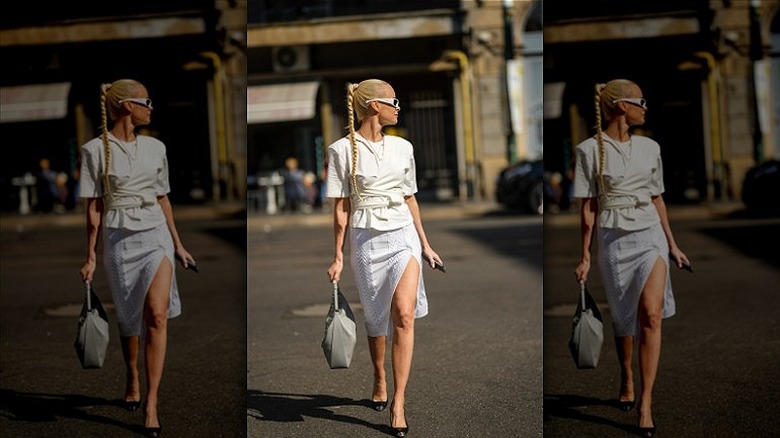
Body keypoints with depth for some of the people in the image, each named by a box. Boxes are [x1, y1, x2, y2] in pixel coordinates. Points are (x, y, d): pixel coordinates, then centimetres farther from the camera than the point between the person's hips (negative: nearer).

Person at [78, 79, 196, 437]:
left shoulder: (155, 147, 8)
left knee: (157, 314, -14)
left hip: (156, 236, 2)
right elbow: (93, 207, -2)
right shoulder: (95, 150, -3)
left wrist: (178, 245, 16)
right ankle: (132, 381, 38)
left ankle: (151, 403, -12)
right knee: (129, 318, 11)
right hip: (120, 239, -2)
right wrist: (90, 256, -1)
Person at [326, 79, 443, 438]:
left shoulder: (402, 147, 8)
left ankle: (398, 403, -11)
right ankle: (379, 382, 37)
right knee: (376, 318, 11)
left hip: (403, 235, 2)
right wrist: (338, 255, -2)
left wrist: (425, 244, 17)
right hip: (367, 239, -2)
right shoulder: (342, 149, -4)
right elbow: (341, 207, -2)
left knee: (404, 314, -14)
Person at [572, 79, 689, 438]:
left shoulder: (650, 147, 8)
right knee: (623, 318, 10)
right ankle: (626, 384, 36)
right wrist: (585, 256, -3)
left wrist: (672, 244, 16)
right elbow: (588, 207, -3)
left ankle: (645, 403, -12)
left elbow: (657, 199, 15)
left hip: (651, 235, 2)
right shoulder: (590, 150, -4)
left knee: (651, 314, -14)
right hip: (614, 239, -2)